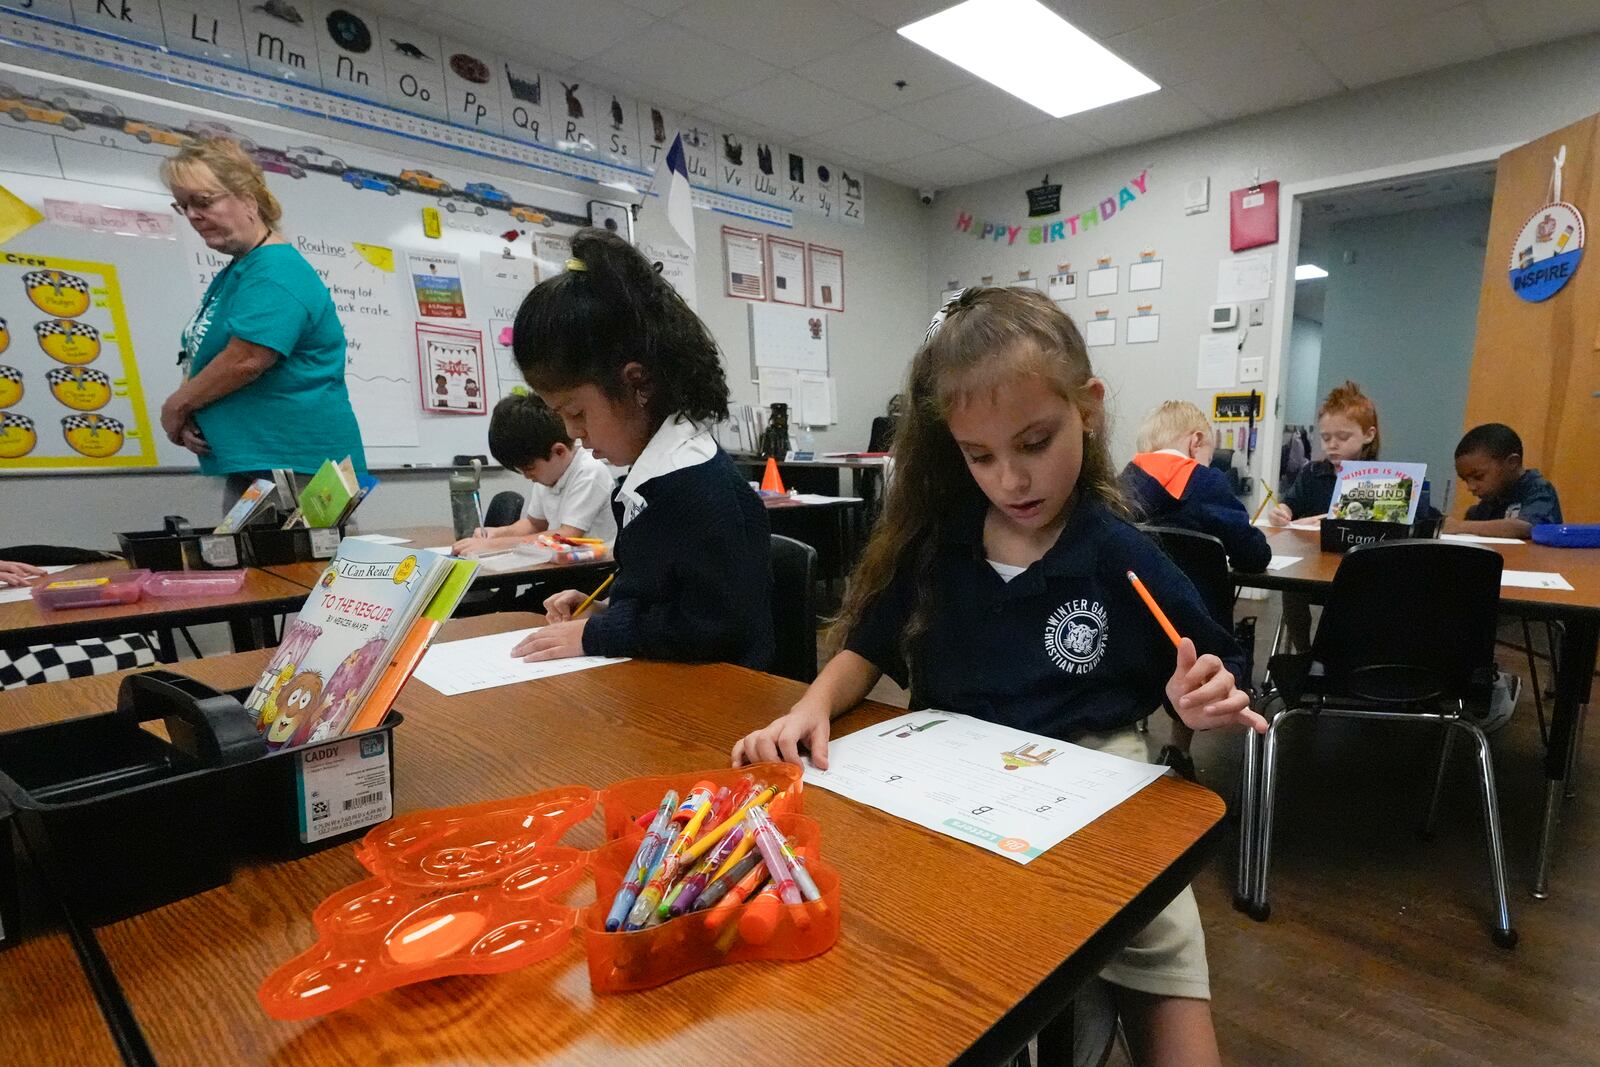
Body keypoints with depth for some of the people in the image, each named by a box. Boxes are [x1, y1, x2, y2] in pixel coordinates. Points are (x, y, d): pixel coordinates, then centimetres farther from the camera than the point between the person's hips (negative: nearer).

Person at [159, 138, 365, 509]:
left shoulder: (277, 270, -12)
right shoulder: (233, 273, 19)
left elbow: (246, 360, -21)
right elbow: (204, 358, 22)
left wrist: (176, 406, -6)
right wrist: (188, 418, 3)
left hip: (296, 463, -10)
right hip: (248, 463, 10)